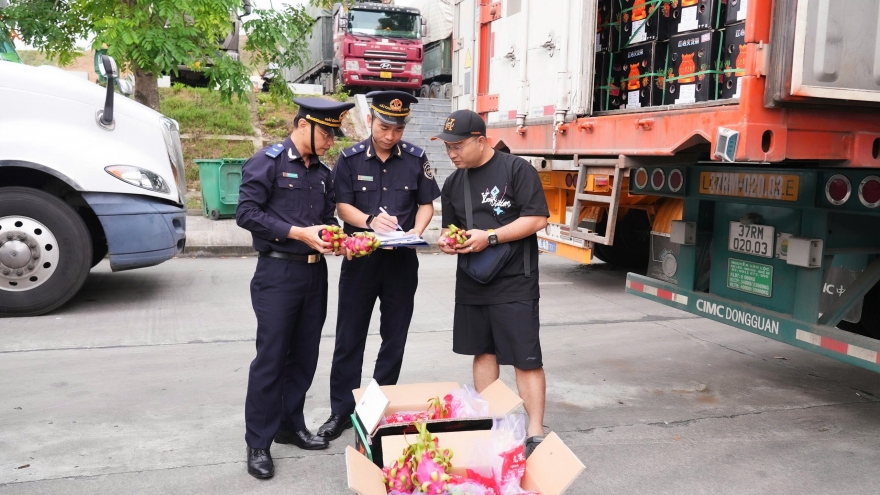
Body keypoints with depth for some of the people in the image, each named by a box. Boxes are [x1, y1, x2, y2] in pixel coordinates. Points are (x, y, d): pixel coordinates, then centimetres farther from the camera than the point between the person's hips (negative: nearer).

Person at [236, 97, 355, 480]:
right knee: (271, 358, -2)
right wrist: (298, 233, -20)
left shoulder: (322, 173, 13)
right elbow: (246, 213, -15)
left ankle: (290, 425, 28)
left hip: (315, 272, 7)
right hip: (278, 272, -6)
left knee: (304, 355, 12)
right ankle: (258, 443, 9)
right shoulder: (268, 162, -7)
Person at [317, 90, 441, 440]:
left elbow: (426, 205, 6)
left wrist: (416, 232, -14)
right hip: (360, 257, -1)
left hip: (402, 260, 1)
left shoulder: (416, 159, 1)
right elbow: (342, 206, -3)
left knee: (394, 338, 9)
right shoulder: (350, 159, -2)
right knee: (349, 338, 5)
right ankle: (341, 411, 17)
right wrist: (370, 221, -23)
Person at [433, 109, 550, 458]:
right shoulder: (453, 183, 11)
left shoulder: (516, 169, -9)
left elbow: (537, 219, -13)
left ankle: (535, 433, 3)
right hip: (471, 283, 6)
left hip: (514, 283, -6)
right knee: (483, 352, 13)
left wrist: (490, 237, -19)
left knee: (526, 359, -4)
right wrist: (448, 240, -3)